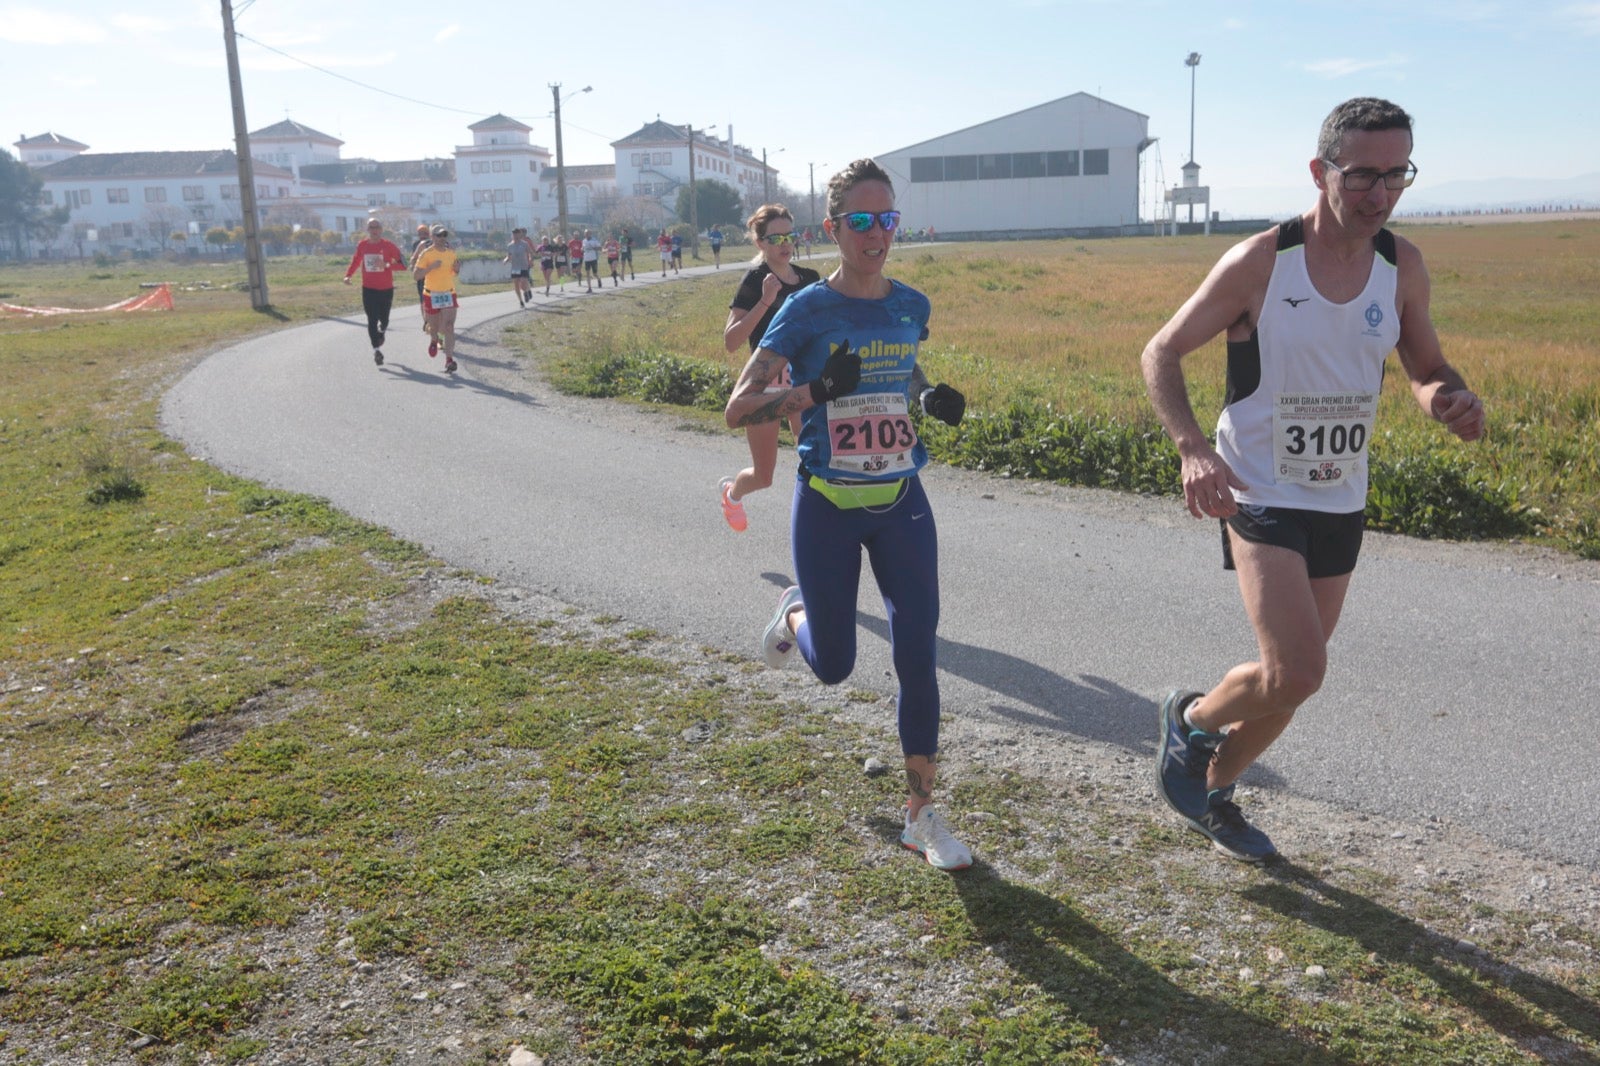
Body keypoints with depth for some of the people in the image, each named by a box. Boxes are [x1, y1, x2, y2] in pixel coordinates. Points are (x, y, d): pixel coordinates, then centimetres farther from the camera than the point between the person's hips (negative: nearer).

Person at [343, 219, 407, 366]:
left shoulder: (389, 245, -5)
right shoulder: (362, 246, 2)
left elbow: (402, 264, -9)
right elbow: (355, 261, 15)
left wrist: (386, 265, -24)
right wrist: (348, 275, -1)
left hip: (386, 289, -1)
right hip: (368, 289, 1)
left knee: (384, 318, 8)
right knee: (372, 320, -7)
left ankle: (382, 331, 44)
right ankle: (376, 350, -7)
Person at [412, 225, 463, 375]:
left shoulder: (452, 252, 6)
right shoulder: (426, 254, -8)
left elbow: (456, 272, 19)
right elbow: (416, 274, -12)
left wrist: (457, 267, -4)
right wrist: (431, 266, -25)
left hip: (449, 294, 2)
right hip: (431, 295, -2)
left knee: (449, 327, -12)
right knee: (434, 326, 12)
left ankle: (449, 359, -15)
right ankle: (434, 340, 49)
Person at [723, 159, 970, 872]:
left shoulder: (912, 307, 4)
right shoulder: (807, 311, -10)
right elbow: (737, 410, -13)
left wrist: (938, 402, 1)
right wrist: (816, 391, -28)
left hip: (902, 504, 3)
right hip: (828, 509, -3)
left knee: (918, 658, -1)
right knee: (833, 667, 8)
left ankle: (921, 814, 13)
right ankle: (795, 614, 45)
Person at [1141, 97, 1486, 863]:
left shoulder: (1403, 266, -1)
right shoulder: (1258, 264, -15)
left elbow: (1426, 369, 11)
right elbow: (1160, 354, -10)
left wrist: (1451, 399, -15)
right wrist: (1191, 447, -27)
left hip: (1341, 504, 6)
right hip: (1260, 496, -5)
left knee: (1289, 681, 13)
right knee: (1297, 674, -19)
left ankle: (1215, 790, 38)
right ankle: (1189, 719, 13)